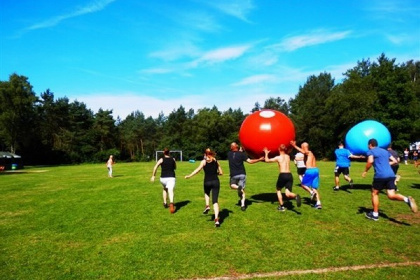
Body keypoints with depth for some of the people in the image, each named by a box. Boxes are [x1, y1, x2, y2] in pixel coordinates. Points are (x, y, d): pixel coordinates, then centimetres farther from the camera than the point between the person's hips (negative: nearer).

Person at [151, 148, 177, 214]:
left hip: (163, 178, 1)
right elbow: (175, 167, 23)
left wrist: (153, 176, -6)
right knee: (170, 191, -16)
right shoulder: (173, 159, 8)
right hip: (171, 177, -1)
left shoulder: (161, 159, 2)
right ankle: (171, 203, -42)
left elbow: (155, 167, -10)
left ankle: (165, 203, 28)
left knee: (165, 189, 28)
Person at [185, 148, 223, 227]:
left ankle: (207, 206, 13)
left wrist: (189, 176, -11)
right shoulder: (216, 161, 9)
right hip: (216, 181, 1)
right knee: (215, 201, 0)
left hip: (207, 182, -1)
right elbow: (221, 172, 10)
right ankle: (216, 219, -10)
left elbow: (198, 169, -13)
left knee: (206, 193, 34)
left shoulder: (204, 161, 1)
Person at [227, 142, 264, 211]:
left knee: (232, 185, 24)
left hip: (233, 175, 1)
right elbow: (250, 161, -12)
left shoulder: (229, 154, 3)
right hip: (242, 174, -1)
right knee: (242, 190, 6)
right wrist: (259, 159, -4)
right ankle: (243, 205, -8)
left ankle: (238, 187, -11)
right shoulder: (241, 154, -6)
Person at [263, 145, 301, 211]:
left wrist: (266, 153, 25)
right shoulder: (288, 156, 15)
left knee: (278, 190, 21)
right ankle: (296, 196, -31)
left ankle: (281, 206, 16)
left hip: (282, 175, -3)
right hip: (289, 175, 4)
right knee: (287, 194, 3)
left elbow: (267, 160, 9)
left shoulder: (278, 157, 2)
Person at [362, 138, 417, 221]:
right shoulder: (385, 151, 24)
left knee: (375, 193, 11)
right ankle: (407, 199, -24)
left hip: (380, 175, -6)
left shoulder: (371, 151, 3)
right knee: (391, 195, 4)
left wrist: (365, 171, -4)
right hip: (391, 175, 6)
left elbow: (370, 161, -15)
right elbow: (394, 161, 23)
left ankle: (375, 214, 15)